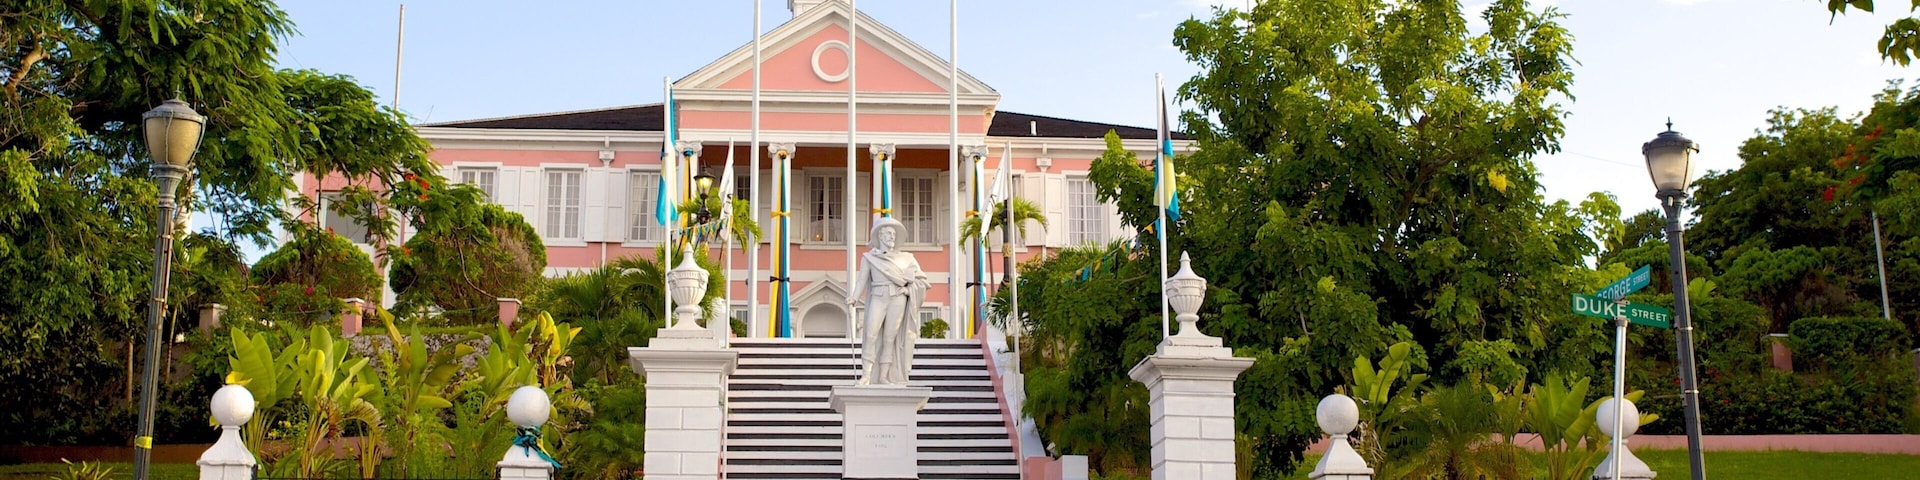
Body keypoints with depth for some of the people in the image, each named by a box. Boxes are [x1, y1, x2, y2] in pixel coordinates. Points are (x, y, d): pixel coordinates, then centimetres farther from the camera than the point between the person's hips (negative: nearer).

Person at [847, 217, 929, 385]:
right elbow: (862, 280, 0)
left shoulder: (904, 258, 13)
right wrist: (854, 298, -15)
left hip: (898, 299, 2)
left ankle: (884, 377, 0)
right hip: (878, 299, -1)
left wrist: (908, 290, -1)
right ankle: (866, 376, -18)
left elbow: (921, 279, 15)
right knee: (871, 336, -15)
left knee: (890, 339, -2)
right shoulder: (869, 257, 8)